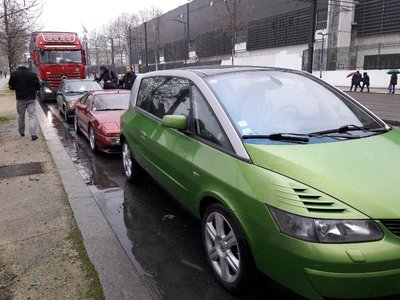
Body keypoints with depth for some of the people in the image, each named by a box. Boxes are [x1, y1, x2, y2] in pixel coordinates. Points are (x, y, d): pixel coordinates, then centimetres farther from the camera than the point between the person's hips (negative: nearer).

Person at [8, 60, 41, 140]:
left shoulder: (14, 74, -4)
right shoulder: (33, 74, -5)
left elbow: (11, 86, 3)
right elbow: (38, 86, 0)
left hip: (20, 98, 1)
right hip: (31, 98, -1)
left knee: (21, 116, 17)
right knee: (32, 116, -1)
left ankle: (21, 132, 32)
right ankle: (33, 134, -11)